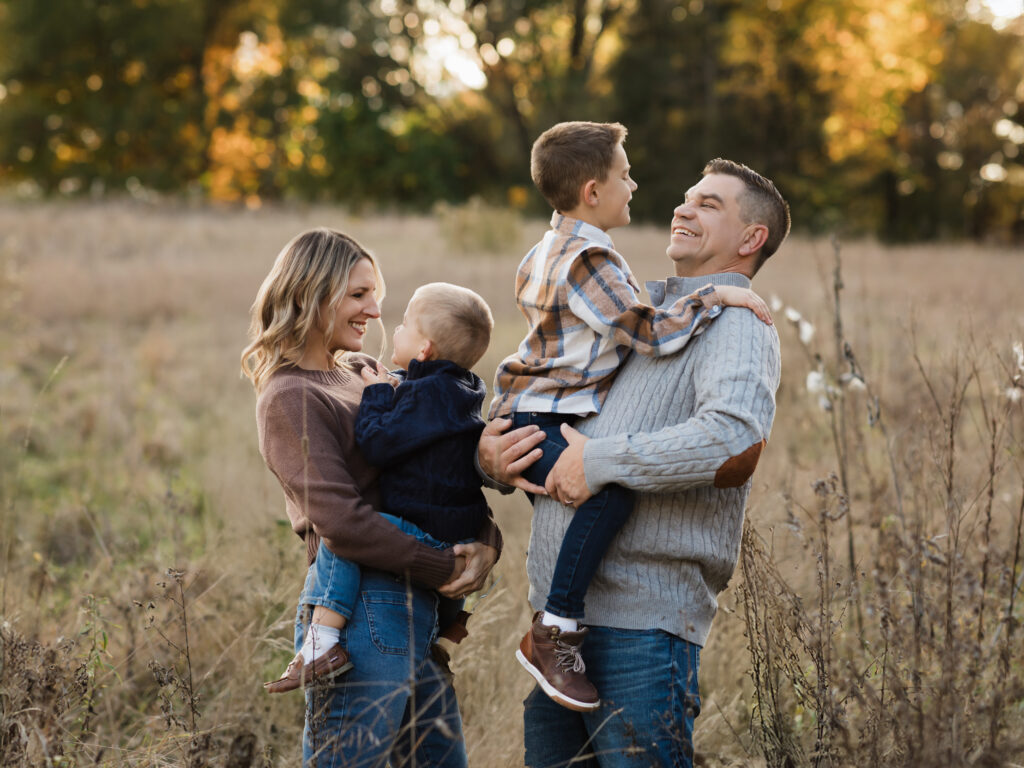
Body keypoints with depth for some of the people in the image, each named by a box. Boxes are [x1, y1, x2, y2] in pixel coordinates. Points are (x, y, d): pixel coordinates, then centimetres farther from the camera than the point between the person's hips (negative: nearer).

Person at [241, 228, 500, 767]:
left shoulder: (363, 372, 15)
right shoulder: (291, 399, -11)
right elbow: (343, 525, -20)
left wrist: (486, 542, -3)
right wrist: (446, 569, -12)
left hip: (414, 612, 9)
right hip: (363, 615, -9)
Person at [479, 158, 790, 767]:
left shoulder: (737, 326, -3)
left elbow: (737, 442, -25)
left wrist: (601, 460, -19)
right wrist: (491, 455, 4)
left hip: (641, 623, -8)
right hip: (559, 606, 8)